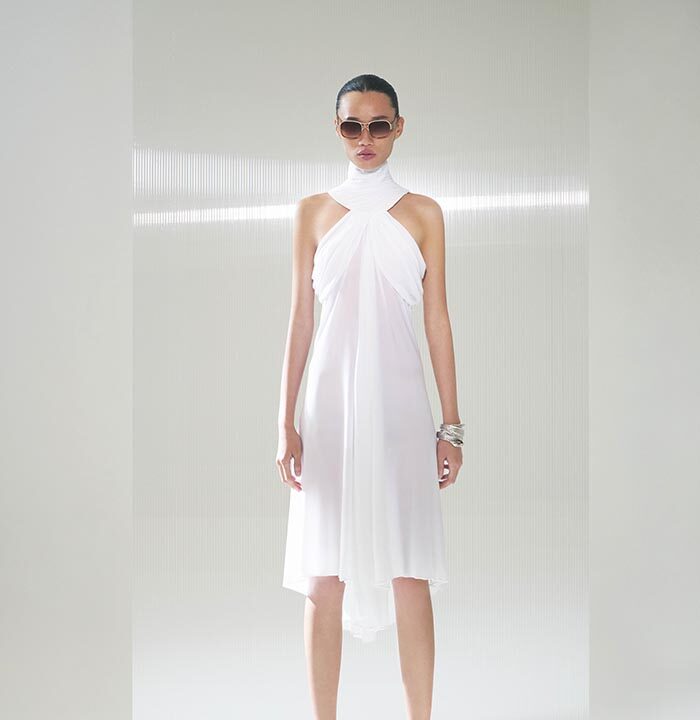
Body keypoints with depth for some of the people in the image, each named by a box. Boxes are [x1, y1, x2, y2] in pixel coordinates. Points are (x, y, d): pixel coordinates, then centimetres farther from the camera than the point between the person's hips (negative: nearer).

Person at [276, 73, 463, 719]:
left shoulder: (423, 213, 8)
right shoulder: (314, 212, 9)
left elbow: (437, 320, 7)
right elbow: (301, 320, 7)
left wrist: (452, 425, 3)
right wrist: (287, 423, 1)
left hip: (399, 402, 0)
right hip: (331, 400, 1)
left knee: (411, 578, -1)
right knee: (324, 580, 1)